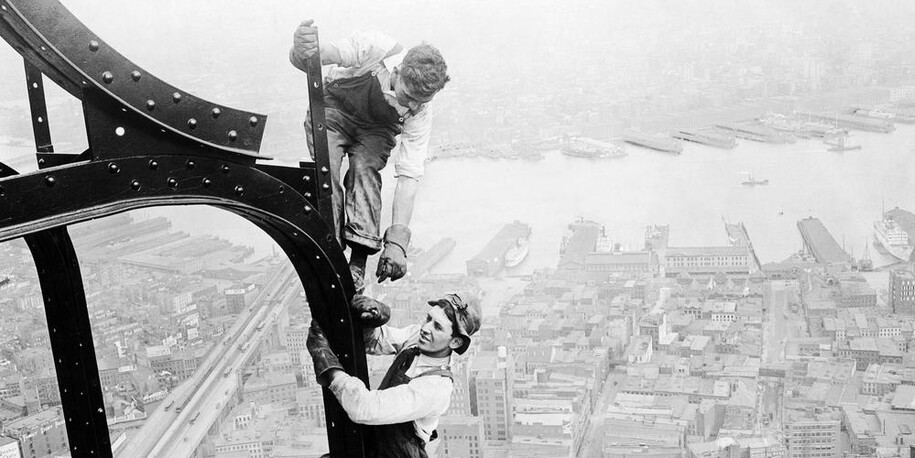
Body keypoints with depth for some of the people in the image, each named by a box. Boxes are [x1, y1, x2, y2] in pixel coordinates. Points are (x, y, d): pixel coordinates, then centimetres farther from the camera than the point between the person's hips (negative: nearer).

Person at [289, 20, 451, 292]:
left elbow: (409, 176, -31)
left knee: (365, 167, -28)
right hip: (333, 109, 0)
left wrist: (397, 241, -41)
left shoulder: (420, 115, -29)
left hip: (376, 128, 1)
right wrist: (301, 53, -60)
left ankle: (358, 262, -29)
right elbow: (305, 62, -32)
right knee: (327, 171, -25)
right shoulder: (372, 49, -36)